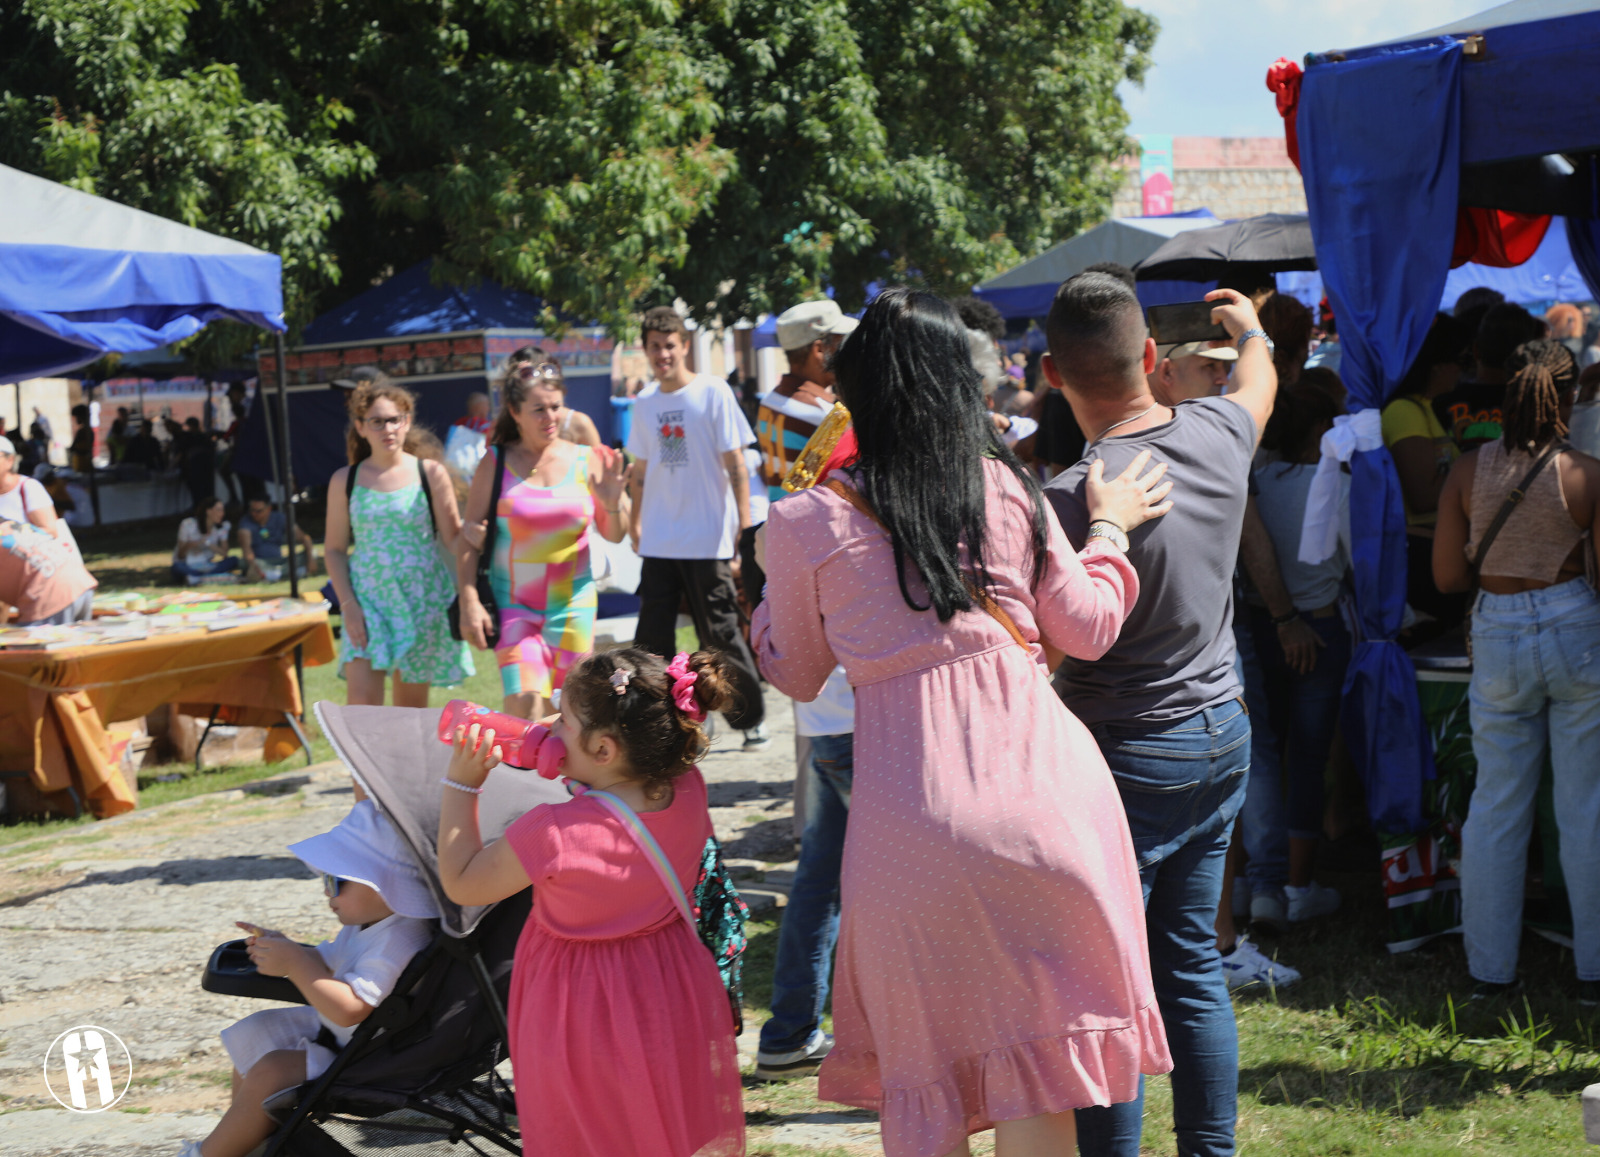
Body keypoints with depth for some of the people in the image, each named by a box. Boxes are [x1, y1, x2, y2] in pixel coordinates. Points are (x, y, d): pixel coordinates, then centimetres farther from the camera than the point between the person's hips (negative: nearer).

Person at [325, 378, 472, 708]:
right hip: (368, 602, 0)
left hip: (422, 601, 0)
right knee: (362, 700, -14)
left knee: (411, 707, 7)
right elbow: (335, 549, 7)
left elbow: (453, 540, 1)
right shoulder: (345, 481, 4)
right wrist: (348, 604, -5)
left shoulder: (430, 473, 2)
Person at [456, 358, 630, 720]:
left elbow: (614, 536, 9)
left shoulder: (586, 461, 2)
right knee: (524, 704, -17)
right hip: (514, 604, -2)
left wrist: (613, 504, -12)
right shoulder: (496, 465, -2)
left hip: (573, 600, 2)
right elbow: (470, 541, -1)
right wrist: (469, 601, -10)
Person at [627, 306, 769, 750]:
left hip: (708, 540, -5)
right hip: (658, 542, 5)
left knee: (721, 635, 1)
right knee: (651, 637, 4)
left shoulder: (713, 393, -5)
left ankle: (751, 718, 14)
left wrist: (744, 526, -11)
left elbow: (735, 465, -6)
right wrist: (635, 522, 17)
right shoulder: (644, 406, 9)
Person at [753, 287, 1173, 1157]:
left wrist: (770, 588, 26)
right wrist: (1110, 526, 28)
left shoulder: (808, 523, -2)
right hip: (1042, 790, 2)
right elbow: (1087, 629, 12)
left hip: (915, 817, -1)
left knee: (925, 1069, 15)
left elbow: (795, 675, 11)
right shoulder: (1006, 489, 3)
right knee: (1033, 1080, 11)